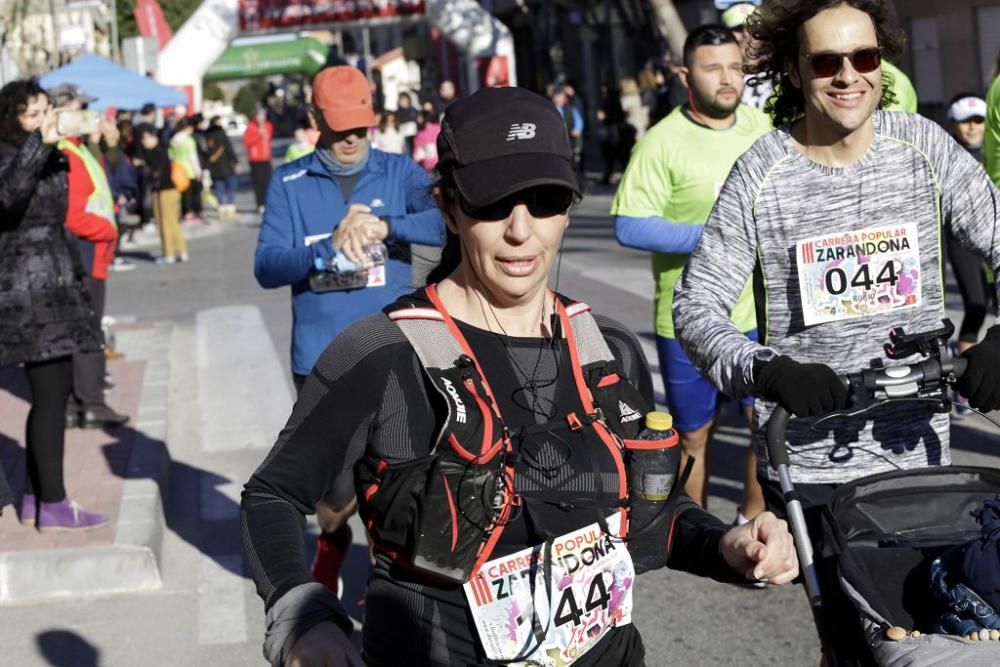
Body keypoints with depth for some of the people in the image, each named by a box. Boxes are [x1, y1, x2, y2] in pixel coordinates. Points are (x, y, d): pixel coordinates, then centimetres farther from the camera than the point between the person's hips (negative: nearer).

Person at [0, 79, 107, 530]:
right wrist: (39, 143, -43)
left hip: (51, 284, 10)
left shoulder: (48, 157, 14)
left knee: (55, 392, 12)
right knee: (50, 395, -9)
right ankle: (53, 506, -5)